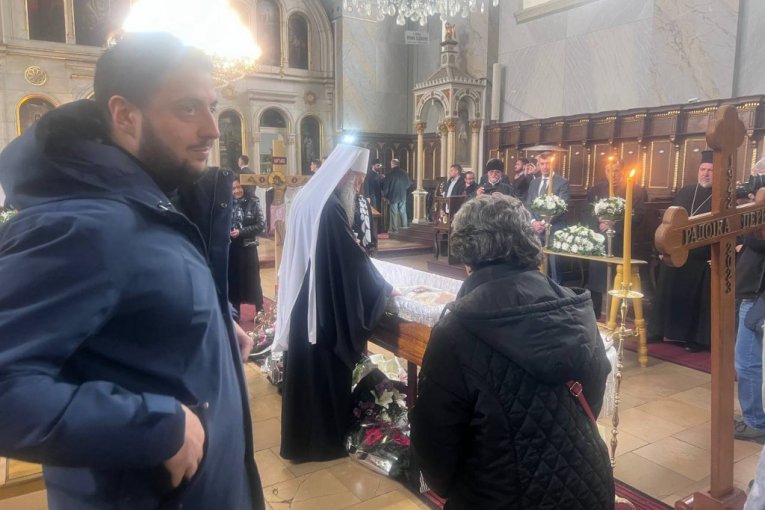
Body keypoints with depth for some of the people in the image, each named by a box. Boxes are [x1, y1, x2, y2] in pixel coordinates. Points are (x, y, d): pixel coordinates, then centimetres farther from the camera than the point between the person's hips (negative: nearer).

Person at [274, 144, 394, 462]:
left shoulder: (310, 196, 10)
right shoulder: (329, 205, -20)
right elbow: (353, 257, -19)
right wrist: (384, 288, -7)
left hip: (302, 299, 9)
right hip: (322, 304, -9)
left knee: (307, 367, 17)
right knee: (325, 367, 5)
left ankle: (302, 436, 31)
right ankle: (324, 438, 21)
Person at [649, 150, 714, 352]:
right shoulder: (685, 191, 11)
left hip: (703, 258, -4)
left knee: (698, 299, 5)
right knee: (667, 295, 11)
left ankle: (696, 339, 17)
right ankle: (658, 332, 23)